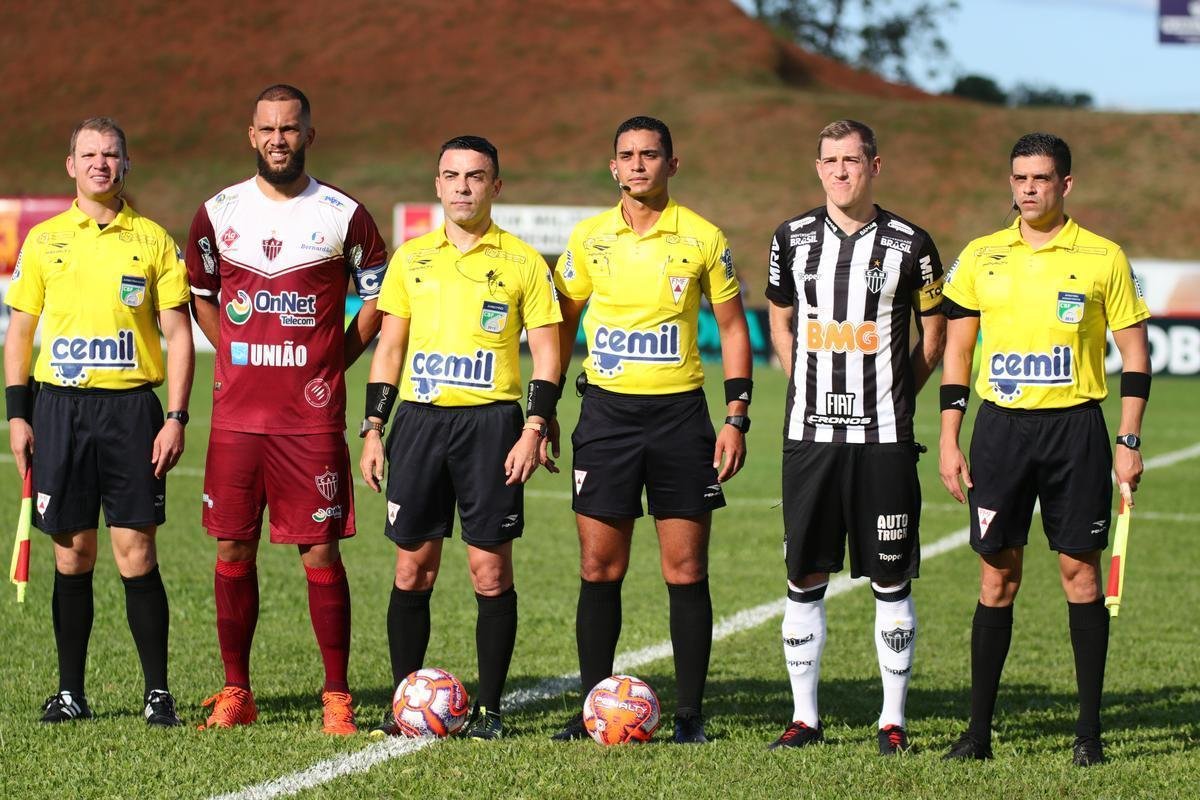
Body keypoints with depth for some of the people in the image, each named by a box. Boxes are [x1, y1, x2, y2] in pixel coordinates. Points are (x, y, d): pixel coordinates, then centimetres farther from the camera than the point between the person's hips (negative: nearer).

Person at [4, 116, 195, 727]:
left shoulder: (153, 241, 4)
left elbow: (177, 333, 3)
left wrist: (176, 418, -5)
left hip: (131, 407, -2)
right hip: (59, 406, 2)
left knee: (135, 554, -4)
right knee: (72, 555, 5)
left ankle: (157, 692, 3)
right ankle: (70, 691, 13)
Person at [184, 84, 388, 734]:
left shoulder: (343, 215, 0)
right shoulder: (218, 213, 6)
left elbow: (379, 295, 11)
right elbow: (198, 293, 21)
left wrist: (335, 359, 5)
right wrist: (237, 357, 12)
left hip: (312, 417, -2)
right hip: (236, 413, 2)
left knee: (320, 553, -3)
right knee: (233, 550, 5)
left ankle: (337, 698, 3)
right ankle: (235, 693, 14)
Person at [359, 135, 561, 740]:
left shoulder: (522, 263, 3)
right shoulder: (411, 259, 11)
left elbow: (547, 354, 2)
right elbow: (389, 349, 15)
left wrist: (534, 430, -9)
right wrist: (373, 429, 7)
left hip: (490, 422, -3)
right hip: (419, 419, 3)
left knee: (490, 571, -2)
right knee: (412, 569, 3)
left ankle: (488, 709, 5)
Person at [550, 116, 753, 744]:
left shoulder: (703, 239, 0)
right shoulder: (589, 238, 5)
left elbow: (732, 328, 5)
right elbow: (562, 323, 15)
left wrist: (736, 417, -3)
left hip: (679, 411, -1)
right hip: (606, 412, 1)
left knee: (686, 570, -1)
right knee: (599, 568, 1)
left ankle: (690, 713, 6)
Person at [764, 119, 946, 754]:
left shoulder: (909, 244, -1)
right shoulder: (793, 238, 7)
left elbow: (934, 333, 10)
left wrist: (894, 393, 4)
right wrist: (809, 389, 10)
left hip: (883, 438, -2)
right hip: (809, 433, 2)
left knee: (891, 582, 1)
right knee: (805, 580, 4)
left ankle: (893, 719, 10)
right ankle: (804, 717, 13)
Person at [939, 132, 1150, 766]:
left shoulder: (1102, 258, 1)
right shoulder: (980, 257, 7)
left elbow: (1135, 353, 3)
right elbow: (956, 351, 11)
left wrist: (1129, 442, -4)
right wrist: (949, 440, 5)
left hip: (1074, 425, -2)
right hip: (1000, 427, 2)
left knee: (1079, 569, -1)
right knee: (997, 574, 3)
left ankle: (1089, 729, 6)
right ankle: (979, 728, 7)